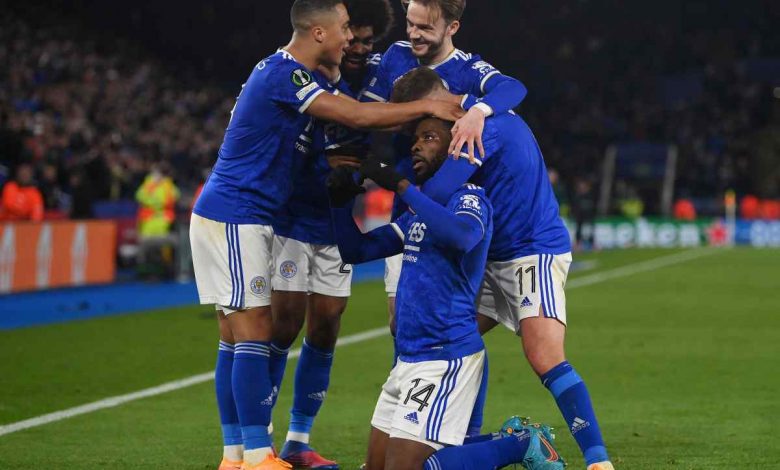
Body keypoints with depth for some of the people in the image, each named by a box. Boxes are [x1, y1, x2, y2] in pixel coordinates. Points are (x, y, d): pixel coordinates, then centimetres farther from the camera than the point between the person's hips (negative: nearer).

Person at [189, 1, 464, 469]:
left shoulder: (285, 71, 14)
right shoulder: (284, 75, -17)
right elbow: (356, 115, -22)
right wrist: (428, 106, -16)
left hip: (237, 218, 10)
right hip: (233, 218, -10)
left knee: (237, 337, 8)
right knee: (254, 332, -10)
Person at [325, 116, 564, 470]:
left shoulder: (469, 199, -9)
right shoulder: (418, 212, 18)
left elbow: (461, 237, -34)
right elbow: (355, 251, 22)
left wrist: (401, 186, -30)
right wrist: (341, 201, 5)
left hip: (445, 358, -9)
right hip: (409, 358, 9)